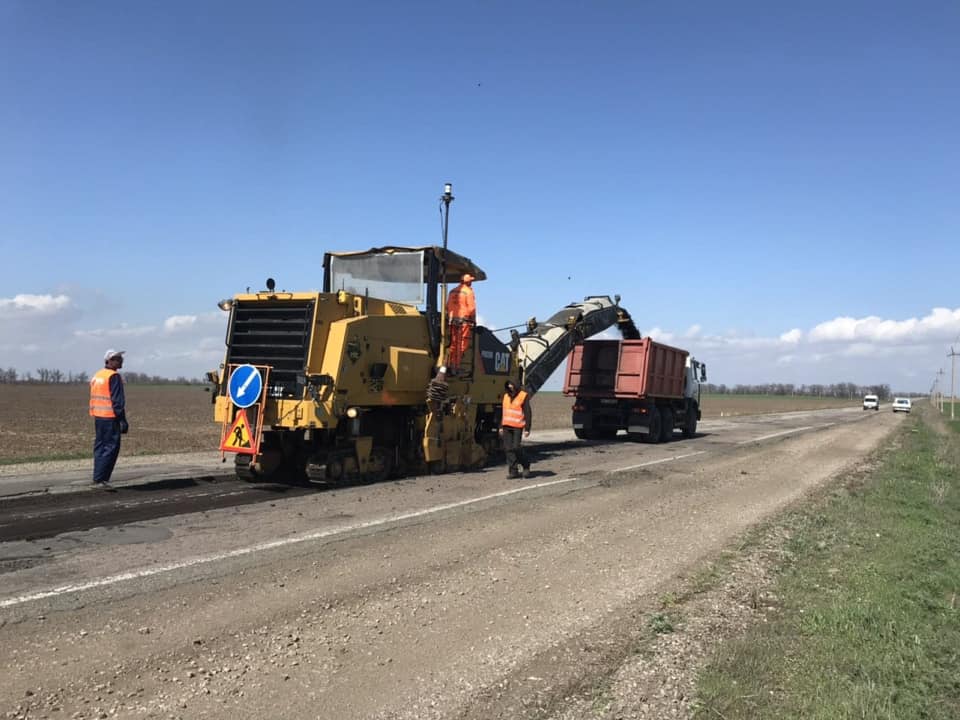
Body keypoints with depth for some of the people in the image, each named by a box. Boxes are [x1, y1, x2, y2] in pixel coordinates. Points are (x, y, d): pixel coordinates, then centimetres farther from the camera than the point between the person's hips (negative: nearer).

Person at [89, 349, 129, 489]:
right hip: (110, 418, -9)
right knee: (111, 448, -5)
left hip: (98, 416, 9)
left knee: (100, 447, 13)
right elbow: (117, 400, -17)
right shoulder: (114, 376, -13)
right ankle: (100, 478, -8)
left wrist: (95, 416, 21)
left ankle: (98, 477, 16)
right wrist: (123, 420, -16)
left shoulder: (97, 375, 14)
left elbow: (93, 398, 17)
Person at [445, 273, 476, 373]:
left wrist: (449, 318, 18)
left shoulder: (452, 291, 14)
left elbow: (447, 306, 14)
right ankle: (457, 366, -4)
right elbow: (471, 308, -12)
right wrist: (473, 321, -5)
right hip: (464, 320, -6)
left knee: (453, 344, 12)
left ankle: (450, 365, 12)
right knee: (462, 345, -2)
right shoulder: (468, 291, -7)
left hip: (452, 320, 7)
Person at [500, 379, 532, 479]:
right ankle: (513, 471, 7)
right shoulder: (506, 396, 15)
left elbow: (528, 413, -7)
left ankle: (526, 465, 12)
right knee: (508, 448, 2)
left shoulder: (523, 396, -4)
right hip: (507, 427, 6)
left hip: (517, 427, -6)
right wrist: (501, 426, 18)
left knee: (516, 447, -11)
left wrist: (527, 428, -12)